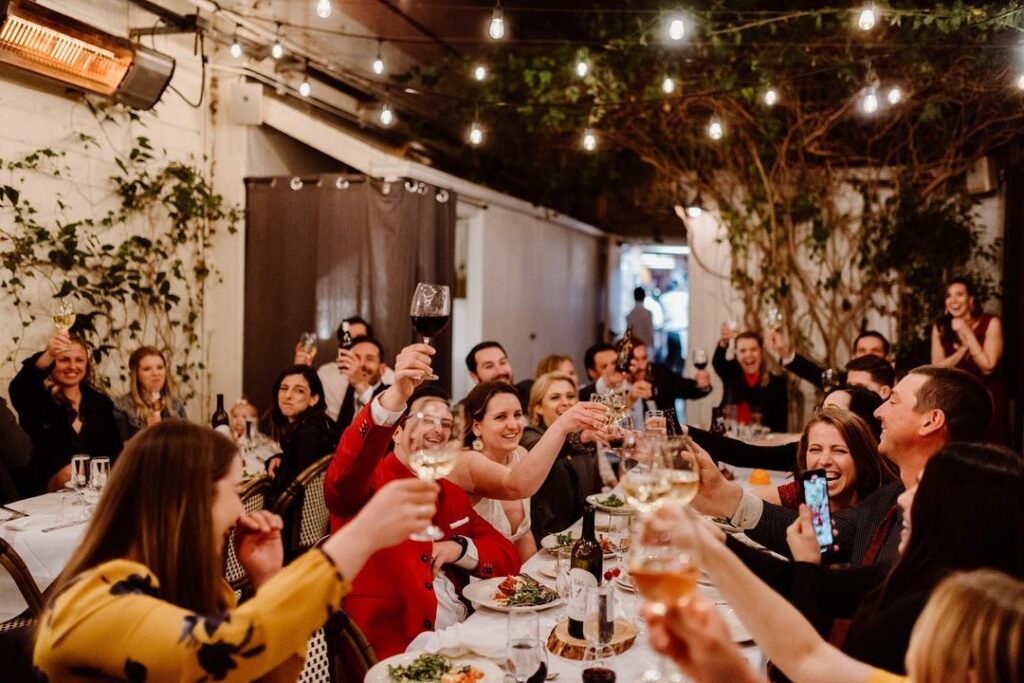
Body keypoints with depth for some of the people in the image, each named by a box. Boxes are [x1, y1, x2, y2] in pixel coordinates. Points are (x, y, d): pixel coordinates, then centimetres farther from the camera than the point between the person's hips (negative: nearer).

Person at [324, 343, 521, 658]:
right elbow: (343, 477, -27)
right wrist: (396, 395, -41)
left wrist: (462, 548, -4)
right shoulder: (368, 481, -2)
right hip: (392, 653, -6)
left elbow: (508, 557, 18)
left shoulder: (453, 494, 16)